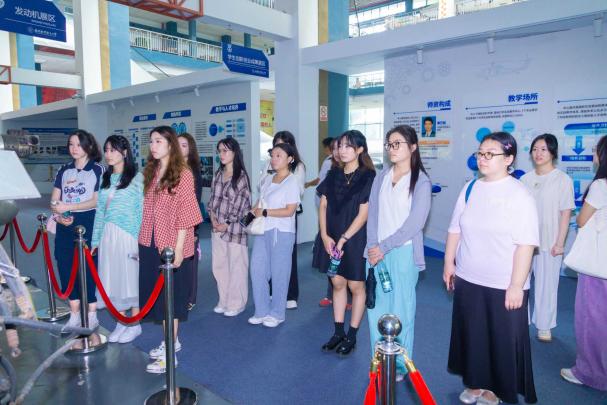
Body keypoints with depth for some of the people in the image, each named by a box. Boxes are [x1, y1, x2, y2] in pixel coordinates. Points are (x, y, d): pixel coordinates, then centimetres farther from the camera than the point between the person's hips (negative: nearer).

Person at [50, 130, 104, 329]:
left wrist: (68, 207, -18)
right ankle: (74, 316, 20)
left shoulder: (98, 170, -3)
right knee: (66, 268, 7)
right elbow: (54, 201, 9)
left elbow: (97, 201, -11)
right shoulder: (64, 170, 12)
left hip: (88, 224, -5)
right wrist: (58, 215, -10)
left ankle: (92, 316, 12)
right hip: (65, 225, 5)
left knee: (88, 269, 0)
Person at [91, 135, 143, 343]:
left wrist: (140, 240, -14)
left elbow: (142, 210, -9)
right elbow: (99, 211, 13)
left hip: (128, 234, -5)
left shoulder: (137, 178, -6)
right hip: (108, 235, 6)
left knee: (130, 276, 3)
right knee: (112, 277, 9)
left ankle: (135, 324, 16)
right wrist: (95, 239, 11)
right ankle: (121, 322, 23)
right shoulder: (105, 179, 11)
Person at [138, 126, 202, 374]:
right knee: (156, 292, 15)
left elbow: (185, 214, -13)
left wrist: (178, 248, -17)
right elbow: (146, 211, 12)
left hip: (171, 245, -7)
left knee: (171, 295, 2)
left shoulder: (183, 174, -10)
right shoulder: (150, 172, 10)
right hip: (150, 244, 7)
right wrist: (141, 241, 10)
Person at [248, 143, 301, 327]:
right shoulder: (268, 179, 12)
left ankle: (277, 313, 20)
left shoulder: (292, 181, -8)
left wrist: (264, 213, -12)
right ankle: (262, 311, 22)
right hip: (263, 231, 7)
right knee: (257, 270, 7)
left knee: (279, 273, 4)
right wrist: (252, 212, -2)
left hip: (282, 233, -7)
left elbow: (289, 211, -14)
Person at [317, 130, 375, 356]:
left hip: (356, 240, -5)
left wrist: (343, 239, -13)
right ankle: (338, 332, 25)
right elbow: (323, 206, 5)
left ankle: (351, 337, 19)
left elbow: (363, 214, -13)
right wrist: (325, 236, -5)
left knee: (356, 286, 6)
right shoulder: (333, 175, 6)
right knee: (337, 283, 12)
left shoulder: (368, 177, -9)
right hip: (333, 239, 5)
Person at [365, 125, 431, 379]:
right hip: (376, 251, 4)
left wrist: (384, 247, -13)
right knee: (376, 307, 8)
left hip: (403, 252, -4)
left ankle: (400, 365, 21)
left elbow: (415, 222, -11)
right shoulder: (381, 178, 10)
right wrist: (372, 247, -6)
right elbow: (373, 214, 6)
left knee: (401, 309, 3)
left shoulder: (420, 181, -4)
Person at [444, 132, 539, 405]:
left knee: (501, 339, 11)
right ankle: (475, 382, 36)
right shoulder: (470, 189, 4)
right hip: (468, 280, 5)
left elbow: (525, 244, -16)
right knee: (471, 334, 16)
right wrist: (449, 262, 9)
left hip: (503, 285, -5)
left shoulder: (519, 194, -12)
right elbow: (455, 229, 10)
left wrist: (516, 285, -18)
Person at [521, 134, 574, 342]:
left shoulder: (562, 180, -6)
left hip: (549, 243, -3)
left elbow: (566, 213, -6)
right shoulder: (525, 179, 4)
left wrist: (560, 243, -8)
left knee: (546, 285, 7)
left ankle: (544, 326, 24)